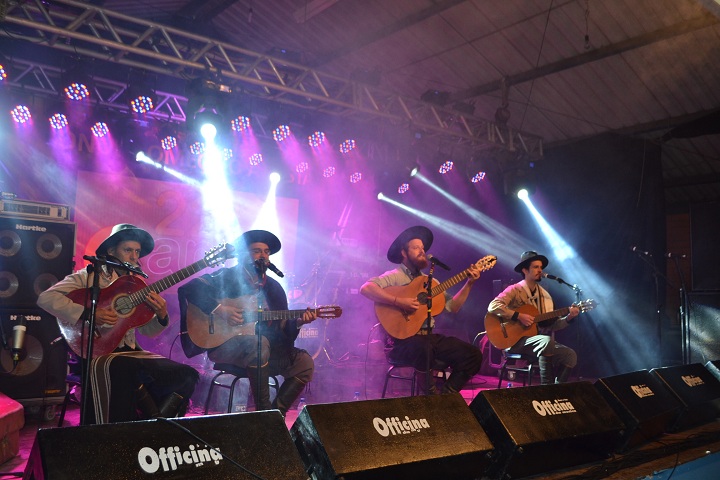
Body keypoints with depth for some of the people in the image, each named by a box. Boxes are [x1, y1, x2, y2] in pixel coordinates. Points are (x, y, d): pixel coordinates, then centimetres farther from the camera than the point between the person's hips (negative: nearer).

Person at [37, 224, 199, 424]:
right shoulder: (89, 276, 1)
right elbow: (46, 298, -12)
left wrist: (161, 317, -8)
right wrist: (89, 313, -22)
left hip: (129, 352, 6)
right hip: (95, 354, -6)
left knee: (187, 376, -11)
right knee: (124, 368, -40)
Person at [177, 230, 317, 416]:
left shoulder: (274, 288, 13)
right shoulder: (227, 277, -1)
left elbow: (282, 330, 12)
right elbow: (189, 288, -14)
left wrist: (298, 322, -10)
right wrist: (219, 310, -23)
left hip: (265, 350, 5)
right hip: (223, 347, -5)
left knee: (304, 362, -15)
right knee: (258, 342, -37)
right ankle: (263, 412, -26)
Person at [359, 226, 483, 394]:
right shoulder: (394, 276, -3)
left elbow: (452, 306, 17)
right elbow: (366, 288, -21)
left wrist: (469, 283, 6)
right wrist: (399, 301, -25)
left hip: (429, 336, 7)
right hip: (403, 339, -7)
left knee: (473, 355, -7)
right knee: (424, 349, -41)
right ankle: (431, 394, -16)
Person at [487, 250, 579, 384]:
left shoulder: (544, 295, 13)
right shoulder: (515, 290, -7)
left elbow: (552, 325, 12)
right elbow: (493, 306, -23)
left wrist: (568, 318, -5)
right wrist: (519, 316, -26)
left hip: (540, 341, 7)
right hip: (515, 339, -7)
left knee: (570, 355, -13)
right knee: (547, 340, -34)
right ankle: (546, 387, -23)